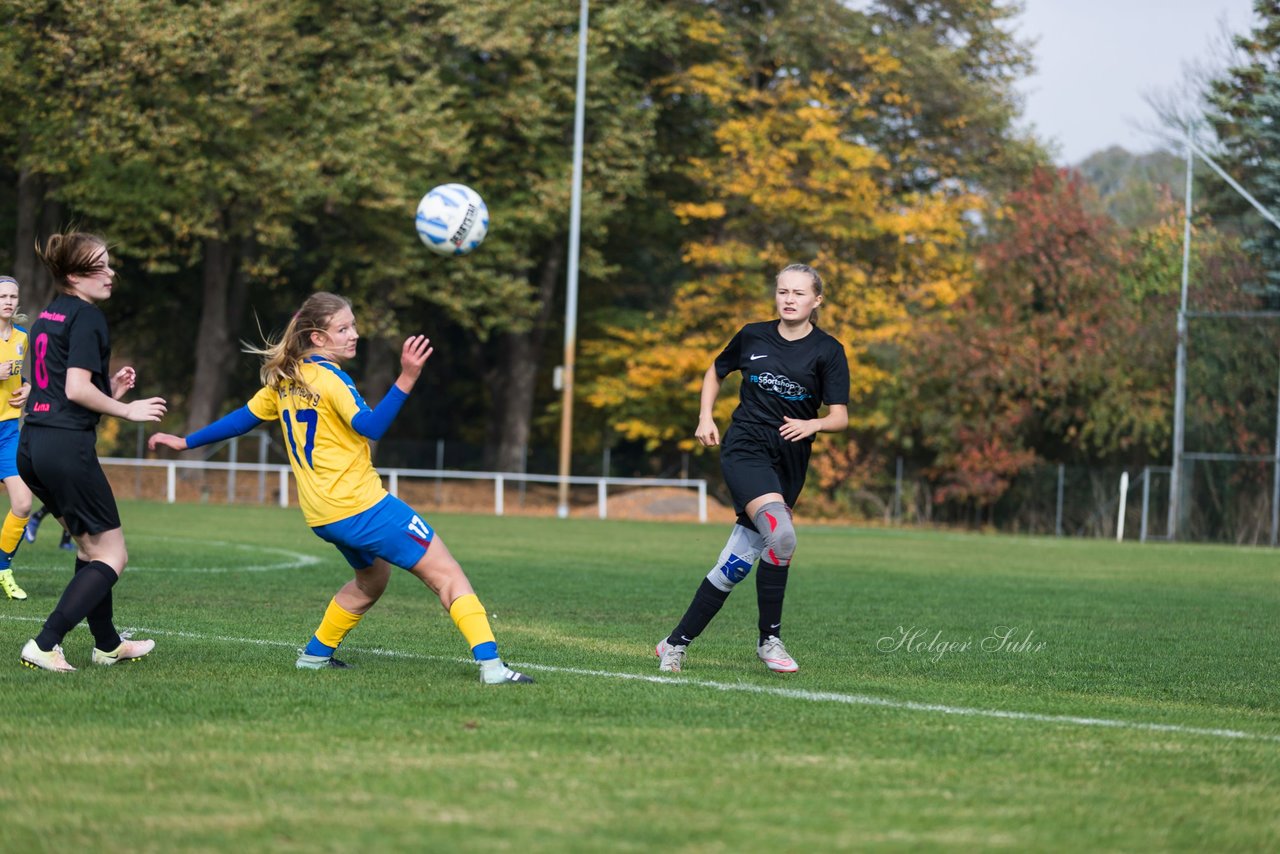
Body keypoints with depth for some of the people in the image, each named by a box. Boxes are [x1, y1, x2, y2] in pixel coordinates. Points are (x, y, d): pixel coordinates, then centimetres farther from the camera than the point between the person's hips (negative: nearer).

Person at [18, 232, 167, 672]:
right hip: (68, 447, -9)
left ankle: (107, 644, 30)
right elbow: (76, 389, -18)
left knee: (90, 545, 23)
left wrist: (110, 391, 14)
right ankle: (45, 645, -11)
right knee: (111, 556, -1)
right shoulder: (87, 317, -9)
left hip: (32, 446, 9)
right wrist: (127, 409, -6)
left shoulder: (47, 316, 18)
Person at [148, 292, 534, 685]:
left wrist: (185, 442, 33)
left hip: (322, 515, 9)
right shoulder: (328, 377, -14)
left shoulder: (285, 379, 10)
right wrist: (406, 380, -37)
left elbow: (243, 418, 20)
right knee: (447, 574, -10)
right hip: (362, 506, -9)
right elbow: (370, 426, -27)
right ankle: (489, 662, -22)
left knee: (372, 576, 33)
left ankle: (317, 652, 33)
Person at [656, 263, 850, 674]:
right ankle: (769, 639, -13)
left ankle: (675, 644, 15)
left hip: (789, 461, 2)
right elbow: (715, 373, 22)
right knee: (781, 535, -27)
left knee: (736, 565, 2)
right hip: (745, 448, -2)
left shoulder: (828, 351, 0)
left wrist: (813, 424, -23)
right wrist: (706, 418, 8)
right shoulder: (752, 336, 4)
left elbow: (840, 417, -3)